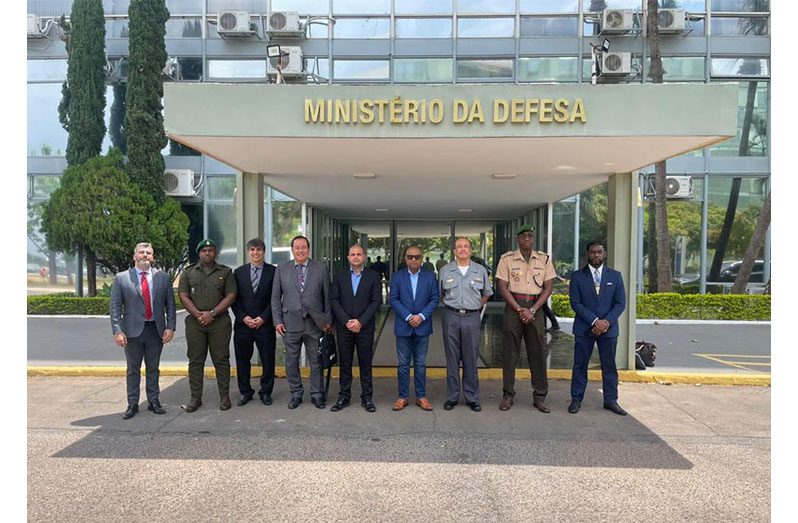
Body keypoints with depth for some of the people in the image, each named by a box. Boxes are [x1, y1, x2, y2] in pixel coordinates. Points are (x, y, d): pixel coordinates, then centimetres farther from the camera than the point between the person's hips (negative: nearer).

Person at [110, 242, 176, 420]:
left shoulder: (163, 277, 4)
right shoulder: (121, 278, 0)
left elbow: (170, 304, 4)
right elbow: (115, 307, -2)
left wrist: (170, 327, -4)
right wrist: (117, 331, -10)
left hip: (156, 330, 1)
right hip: (132, 330, -1)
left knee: (153, 368, 11)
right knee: (133, 369, 9)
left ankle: (154, 401, 24)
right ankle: (132, 404, 20)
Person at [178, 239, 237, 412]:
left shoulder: (226, 272, 7)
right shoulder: (188, 272, 11)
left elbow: (231, 296, -1)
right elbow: (183, 296, 4)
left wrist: (212, 313, -10)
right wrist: (198, 314, -10)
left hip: (219, 321, -1)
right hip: (195, 322, 2)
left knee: (221, 359, 1)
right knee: (195, 361, 5)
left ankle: (224, 396, 9)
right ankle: (195, 398, 13)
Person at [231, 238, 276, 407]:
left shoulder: (273, 271, 1)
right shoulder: (239, 272, 8)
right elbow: (234, 298, 6)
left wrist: (263, 318, -10)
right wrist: (243, 317, -7)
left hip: (265, 324, -2)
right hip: (243, 323, 2)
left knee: (268, 361, 4)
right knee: (242, 360, 9)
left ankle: (266, 392, 19)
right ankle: (245, 392, 23)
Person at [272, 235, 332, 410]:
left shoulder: (321, 268, 2)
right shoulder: (282, 269, 4)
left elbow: (327, 295, 3)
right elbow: (276, 297, 5)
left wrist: (328, 319, 0)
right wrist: (277, 320, -1)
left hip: (314, 322, -1)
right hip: (290, 323, 1)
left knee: (316, 361, 7)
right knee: (291, 361, 9)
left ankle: (317, 395, 21)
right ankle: (296, 394, 25)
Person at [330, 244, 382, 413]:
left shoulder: (373, 276, 3)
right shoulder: (340, 276, 8)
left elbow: (376, 301, -3)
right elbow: (334, 300, 1)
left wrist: (360, 321, -12)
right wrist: (346, 321, -10)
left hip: (365, 327, -1)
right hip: (344, 327, 1)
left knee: (365, 364, 5)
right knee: (344, 364, 7)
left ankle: (367, 398, 14)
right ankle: (344, 397, 17)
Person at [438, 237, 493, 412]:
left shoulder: (480, 270, 5)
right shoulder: (445, 270, 4)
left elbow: (487, 293, 17)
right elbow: (440, 294, 14)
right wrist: (451, 306, 9)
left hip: (472, 318, 0)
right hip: (451, 317, 0)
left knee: (471, 359, 5)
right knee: (452, 359, 6)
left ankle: (472, 397, 15)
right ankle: (452, 397, 16)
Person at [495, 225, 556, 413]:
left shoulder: (544, 259, 6)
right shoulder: (507, 259, 0)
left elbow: (548, 288, 3)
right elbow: (502, 287, -4)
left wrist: (532, 310, -8)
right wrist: (519, 310, -11)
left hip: (535, 307, 2)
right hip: (513, 307, -2)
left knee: (538, 352, 4)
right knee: (509, 353, 2)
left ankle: (539, 397, 14)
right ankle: (508, 395, 13)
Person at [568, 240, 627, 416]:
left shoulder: (615, 276, 8)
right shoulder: (577, 276, 2)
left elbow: (621, 303, 3)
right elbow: (575, 303, -5)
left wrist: (606, 321, -11)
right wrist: (594, 321, -14)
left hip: (608, 328, 2)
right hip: (584, 328, -1)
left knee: (609, 366, 7)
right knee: (580, 365, 4)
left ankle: (611, 400, 17)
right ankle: (576, 399, 12)